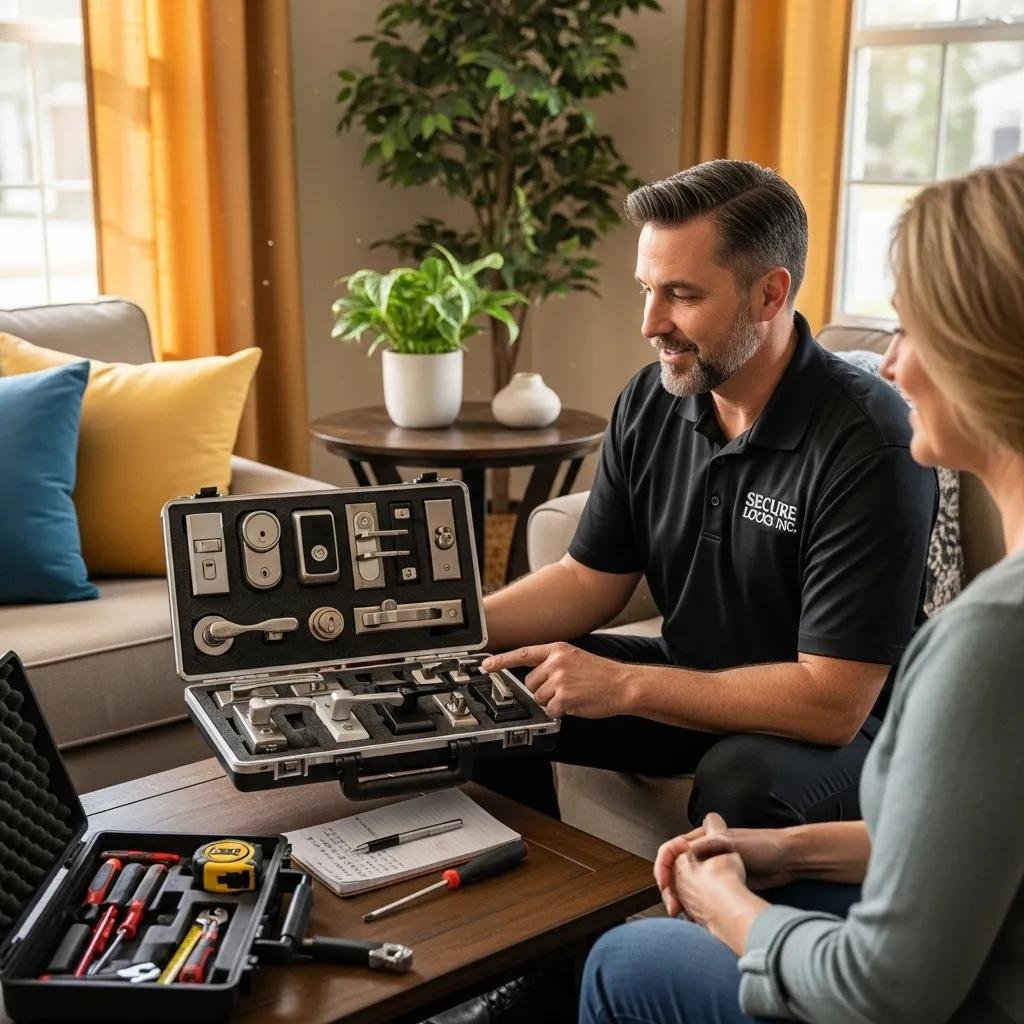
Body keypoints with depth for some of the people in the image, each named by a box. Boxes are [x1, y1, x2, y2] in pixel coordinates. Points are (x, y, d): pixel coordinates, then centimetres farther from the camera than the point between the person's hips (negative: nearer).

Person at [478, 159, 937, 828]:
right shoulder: (650, 402, -4)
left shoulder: (868, 446, -25)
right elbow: (591, 580, 5)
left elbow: (832, 702, -27)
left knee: (739, 780, -37)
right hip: (694, 683, 7)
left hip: (845, 726, -6)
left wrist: (623, 685, -27)